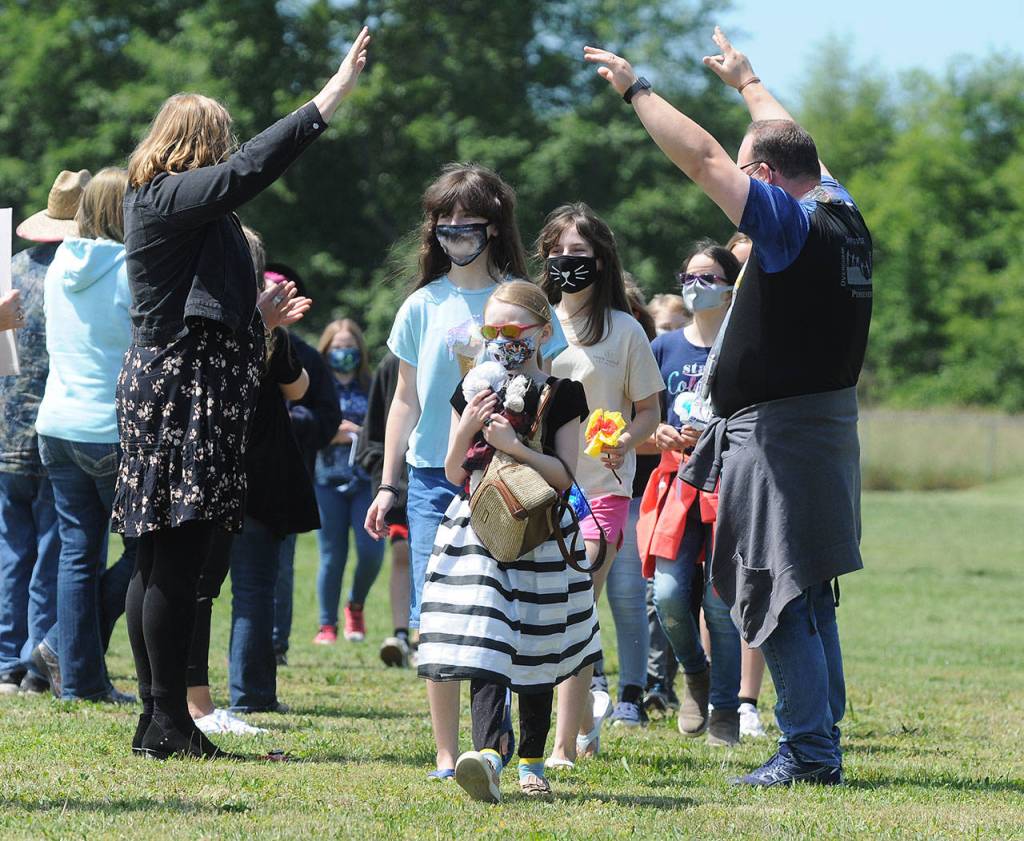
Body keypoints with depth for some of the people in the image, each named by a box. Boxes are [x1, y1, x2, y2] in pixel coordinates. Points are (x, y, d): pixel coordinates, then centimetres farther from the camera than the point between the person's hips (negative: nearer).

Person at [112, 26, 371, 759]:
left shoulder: (162, 200, 18)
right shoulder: (170, 198, -12)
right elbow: (251, 169, -22)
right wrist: (332, 97, -22)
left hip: (171, 392, 11)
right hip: (182, 393, -11)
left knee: (161, 565, 9)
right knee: (176, 566, -11)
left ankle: (159, 718, 12)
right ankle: (171, 724, -12)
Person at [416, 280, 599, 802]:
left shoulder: (560, 396, 2)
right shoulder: (471, 391, 9)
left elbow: (564, 476, -5)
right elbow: (454, 474, 8)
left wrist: (513, 446, -17)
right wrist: (466, 431, -10)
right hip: (479, 531, 1)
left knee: (536, 655, 6)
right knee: (484, 642, -15)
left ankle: (531, 763, 17)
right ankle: (488, 755, -28)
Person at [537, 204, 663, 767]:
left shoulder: (623, 330, 1)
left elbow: (649, 410, 3)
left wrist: (624, 440, -17)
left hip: (601, 488, -4)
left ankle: (564, 746, -11)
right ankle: (586, 719, 27)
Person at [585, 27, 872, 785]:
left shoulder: (793, 224, -16)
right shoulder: (842, 214, 7)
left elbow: (702, 157, -19)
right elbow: (793, 144, 26)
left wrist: (638, 90, -10)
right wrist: (747, 82, 41)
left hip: (780, 431, -9)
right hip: (829, 420, 9)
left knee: (778, 597, -6)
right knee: (810, 596, 14)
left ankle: (810, 749, -6)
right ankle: (824, 744, 18)